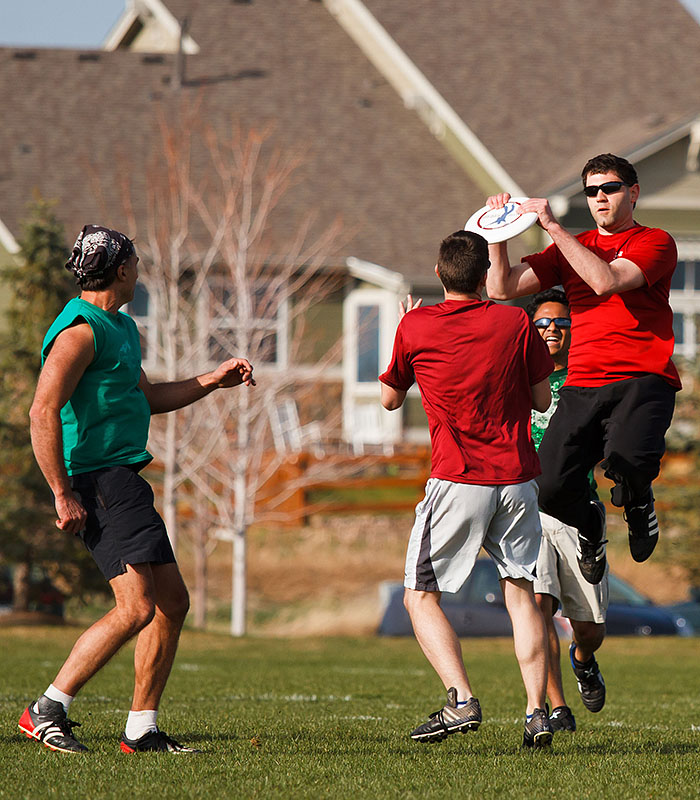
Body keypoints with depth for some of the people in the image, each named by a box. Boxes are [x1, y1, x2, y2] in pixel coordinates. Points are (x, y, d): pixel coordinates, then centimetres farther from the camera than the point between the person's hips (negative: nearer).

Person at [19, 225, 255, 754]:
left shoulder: (121, 327, 21)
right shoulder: (81, 330, -13)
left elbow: (148, 398, 33)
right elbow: (43, 413, -21)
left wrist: (213, 380, 23)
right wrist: (63, 494, -23)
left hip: (124, 481, 11)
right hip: (99, 481, -11)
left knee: (173, 602, 10)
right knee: (137, 607, -19)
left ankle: (141, 730, 15)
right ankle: (46, 711, -14)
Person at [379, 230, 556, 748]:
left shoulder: (416, 327, -3)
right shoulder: (516, 323, -1)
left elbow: (391, 399, 12)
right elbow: (542, 399, 7)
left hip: (457, 481, -3)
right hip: (518, 478, 3)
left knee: (421, 597, 5)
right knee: (520, 593, 12)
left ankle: (462, 701, -13)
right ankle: (537, 712, 1)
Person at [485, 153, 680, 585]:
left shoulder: (655, 242, 5)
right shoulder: (570, 248, 22)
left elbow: (606, 281, -14)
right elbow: (502, 288, 15)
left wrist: (553, 226, -12)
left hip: (642, 380, -4)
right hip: (583, 384, 4)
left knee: (628, 459, -34)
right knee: (552, 488, -15)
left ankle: (638, 500, 6)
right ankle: (589, 522, 23)